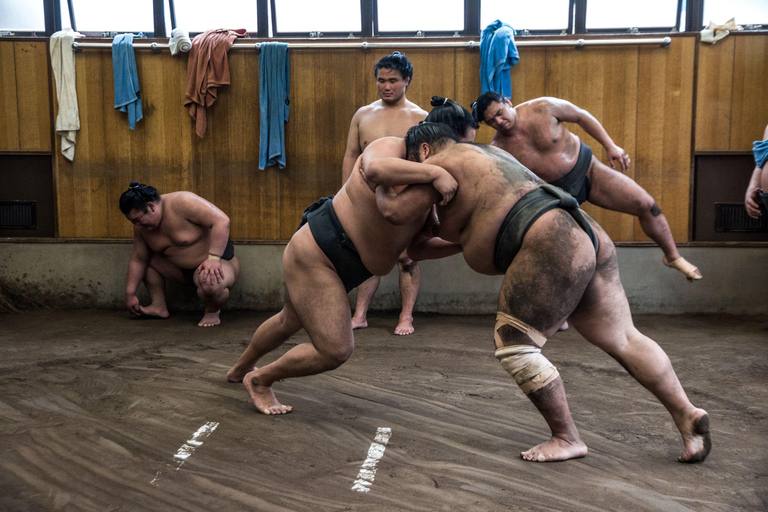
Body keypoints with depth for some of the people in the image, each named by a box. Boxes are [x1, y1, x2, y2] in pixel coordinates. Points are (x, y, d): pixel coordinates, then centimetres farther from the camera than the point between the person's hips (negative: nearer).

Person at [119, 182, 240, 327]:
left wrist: (213, 258, -36)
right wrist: (130, 293, 5)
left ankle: (212, 311, -7)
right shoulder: (141, 227, -1)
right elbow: (138, 260, 8)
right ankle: (159, 306, 12)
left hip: (218, 261, -8)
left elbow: (222, 220, -30)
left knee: (210, 283, -40)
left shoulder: (182, 202, -24)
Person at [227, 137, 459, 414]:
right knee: (335, 351, -9)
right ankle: (259, 380, 15)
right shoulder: (391, 147, -15)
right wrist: (437, 172, -45)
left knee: (290, 321, 32)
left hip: (323, 258, 10)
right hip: (311, 258, -10)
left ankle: (240, 369, 59)